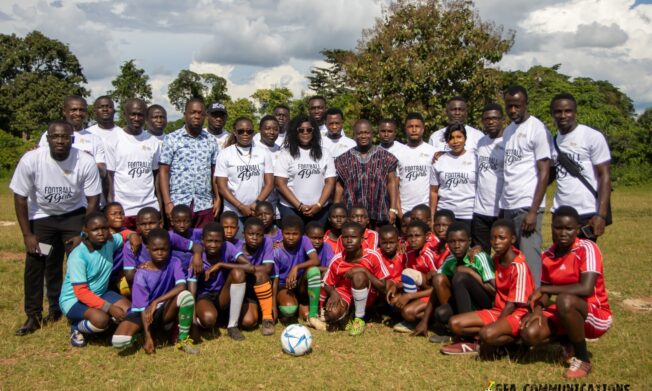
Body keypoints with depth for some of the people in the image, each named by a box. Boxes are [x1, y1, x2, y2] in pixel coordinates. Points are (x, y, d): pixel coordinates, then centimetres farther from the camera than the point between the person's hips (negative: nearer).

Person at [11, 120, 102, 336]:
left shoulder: (86, 162, -25)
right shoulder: (30, 160, -24)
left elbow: (92, 200, -14)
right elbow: (20, 197, -12)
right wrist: (27, 234, -11)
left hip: (74, 214, -1)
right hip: (41, 216, 1)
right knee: (34, 264, 0)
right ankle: (33, 316, 15)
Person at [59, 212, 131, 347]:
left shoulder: (110, 242, -9)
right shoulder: (78, 256, -27)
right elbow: (81, 292, -27)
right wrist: (109, 308, -31)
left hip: (100, 294, 7)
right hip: (74, 299, -6)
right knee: (101, 319, -34)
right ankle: (76, 328, 0)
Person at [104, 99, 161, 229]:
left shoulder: (153, 142, 9)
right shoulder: (114, 140, -1)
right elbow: (108, 176, -1)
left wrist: (161, 203, 7)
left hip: (150, 207, 3)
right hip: (122, 209, -2)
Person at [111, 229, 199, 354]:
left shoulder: (174, 263, -12)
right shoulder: (142, 274, -18)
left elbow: (181, 286, -28)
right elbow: (142, 308, -17)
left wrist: (156, 302, -33)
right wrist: (148, 337, -22)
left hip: (165, 310, 2)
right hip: (144, 311, -1)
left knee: (186, 295, -32)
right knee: (119, 341, -28)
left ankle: (183, 340, -12)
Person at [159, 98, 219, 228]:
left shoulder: (210, 141, 10)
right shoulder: (171, 139, 1)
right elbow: (163, 172, -2)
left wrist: (217, 198, 6)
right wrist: (167, 203, -9)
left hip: (205, 205, 3)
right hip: (179, 204, -2)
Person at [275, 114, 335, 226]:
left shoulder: (324, 153, 9)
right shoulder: (286, 153, 1)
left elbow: (330, 182, 5)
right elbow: (280, 183, -4)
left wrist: (319, 205, -8)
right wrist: (299, 206, -10)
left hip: (320, 209, 2)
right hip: (291, 208, -2)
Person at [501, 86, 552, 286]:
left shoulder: (538, 129, -4)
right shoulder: (508, 131, 17)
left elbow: (544, 173, -8)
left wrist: (533, 211, -14)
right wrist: (503, 207, 9)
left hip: (527, 207, -6)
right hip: (507, 207, 6)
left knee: (529, 261, -5)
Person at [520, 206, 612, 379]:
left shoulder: (587, 248, -18)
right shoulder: (547, 255, 0)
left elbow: (586, 289, -30)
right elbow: (546, 292, 6)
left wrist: (543, 289, -24)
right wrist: (537, 309, -17)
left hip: (596, 314, -5)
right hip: (565, 314, 5)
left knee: (565, 301, -37)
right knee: (529, 333, -20)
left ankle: (583, 360, -14)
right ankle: (567, 342, 13)